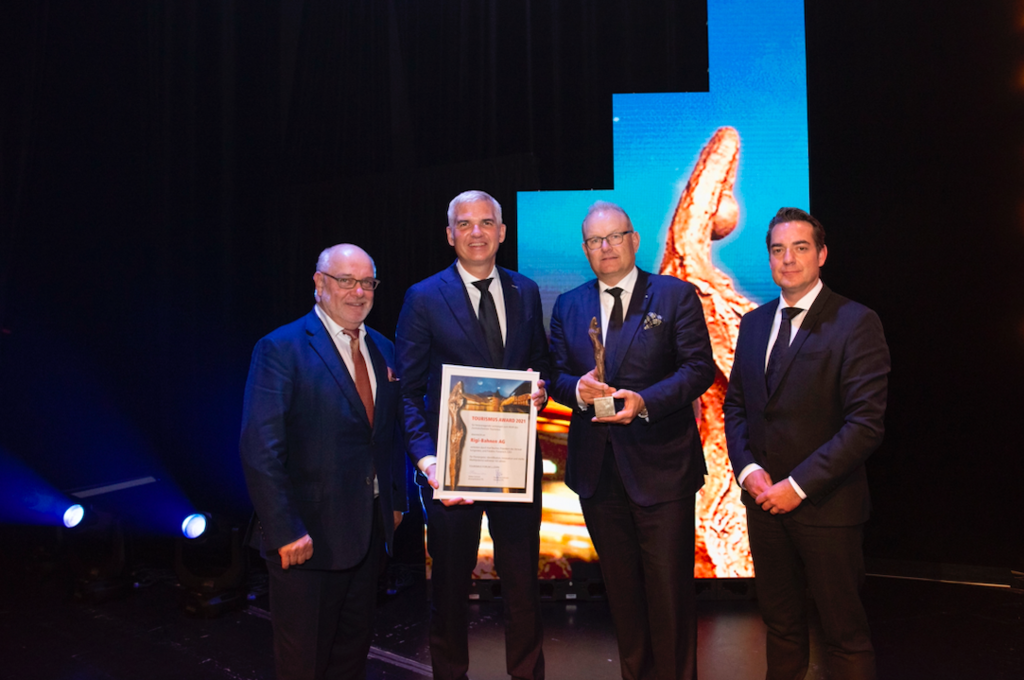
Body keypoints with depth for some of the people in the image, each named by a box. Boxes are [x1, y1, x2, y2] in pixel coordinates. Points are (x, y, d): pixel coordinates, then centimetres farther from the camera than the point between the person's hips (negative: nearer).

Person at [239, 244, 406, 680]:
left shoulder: (383, 350, 9)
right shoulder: (281, 349, -13)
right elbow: (260, 451, -19)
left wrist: (396, 499, 10)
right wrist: (284, 532, -22)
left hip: (369, 529, 6)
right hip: (309, 534, -6)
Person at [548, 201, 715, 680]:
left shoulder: (676, 296, -1)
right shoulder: (568, 306, 10)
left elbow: (700, 367, -8)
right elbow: (556, 375, 9)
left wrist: (645, 401, -22)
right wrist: (576, 388, -15)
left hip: (661, 465, -4)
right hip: (597, 469, 4)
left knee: (669, 586, 3)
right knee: (620, 586, 17)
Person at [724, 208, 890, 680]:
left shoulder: (856, 323, -10)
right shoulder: (753, 323, 9)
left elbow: (866, 423, -16)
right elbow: (735, 404, 13)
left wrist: (798, 485, -17)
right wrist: (748, 469, -4)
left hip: (826, 506, -5)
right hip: (763, 500, 5)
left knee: (844, 632, 8)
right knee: (781, 623, 18)